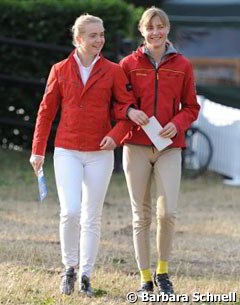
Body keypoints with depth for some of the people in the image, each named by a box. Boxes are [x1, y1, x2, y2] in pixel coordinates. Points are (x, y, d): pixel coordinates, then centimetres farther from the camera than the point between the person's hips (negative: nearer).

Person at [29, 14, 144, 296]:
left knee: (92, 218, 5)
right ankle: (69, 268, 5)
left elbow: (128, 109, 2)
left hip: (99, 154, 1)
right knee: (70, 211, -16)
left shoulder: (113, 71, 0)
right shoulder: (60, 70, 2)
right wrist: (37, 150, 6)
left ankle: (85, 278, 15)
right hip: (67, 152, -1)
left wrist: (115, 135, -16)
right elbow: (46, 111, 8)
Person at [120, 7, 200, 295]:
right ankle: (145, 279, 9)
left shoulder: (182, 66, 5)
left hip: (169, 148, 0)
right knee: (141, 215, 2)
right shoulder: (129, 64, 3)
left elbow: (191, 107, 10)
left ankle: (162, 271, 9)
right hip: (136, 147, 0)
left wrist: (177, 124, -10)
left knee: (167, 212, -12)